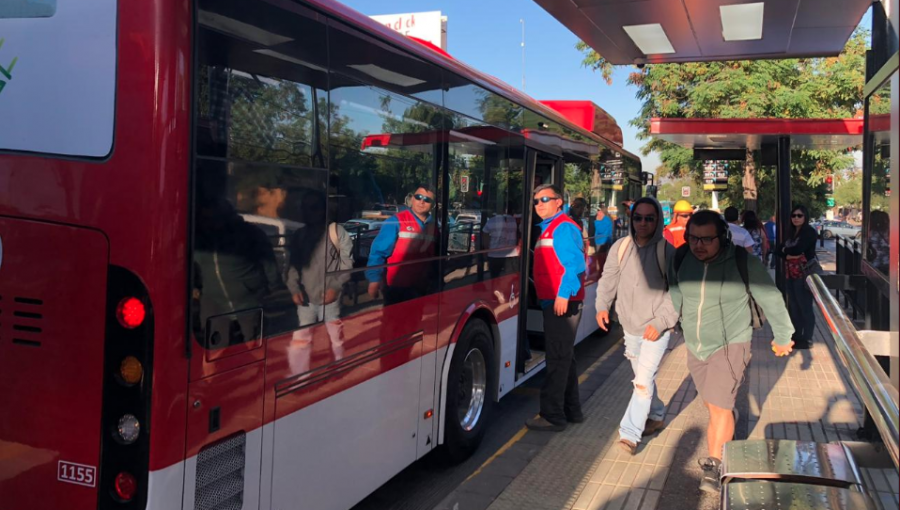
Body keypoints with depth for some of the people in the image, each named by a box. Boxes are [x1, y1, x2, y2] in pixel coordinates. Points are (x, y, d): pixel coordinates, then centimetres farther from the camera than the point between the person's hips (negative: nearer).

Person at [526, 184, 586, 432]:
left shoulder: (563, 227, -11)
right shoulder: (547, 228, 18)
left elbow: (575, 264, -21)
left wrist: (564, 294, -26)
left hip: (562, 302, -11)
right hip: (553, 301, 11)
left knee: (557, 359, -6)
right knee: (564, 357, 17)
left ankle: (553, 416, -1)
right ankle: (571, 410, 27)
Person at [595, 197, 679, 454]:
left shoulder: (668, 252, -13)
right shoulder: (620, 247, -2)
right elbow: (608, 279, 6)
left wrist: (660, 322, -19)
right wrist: (602, 306, -7)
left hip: (656, 329, -5)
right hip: (630, 326, 5)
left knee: (643, 381, -11)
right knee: (643, 377, 20)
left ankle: (630, 434, -3)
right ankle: (656, 416, 42)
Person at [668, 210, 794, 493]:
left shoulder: (744, 263, -20)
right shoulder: (680, 259, -9)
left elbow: (771, 300, -6)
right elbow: (675, 295, 10)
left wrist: (783, 336, 4)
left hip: (730, 345, -4)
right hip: (695, 347, 4)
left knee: (719, 406, -10)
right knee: (713, 404, 18)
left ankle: (714, 465, 4)